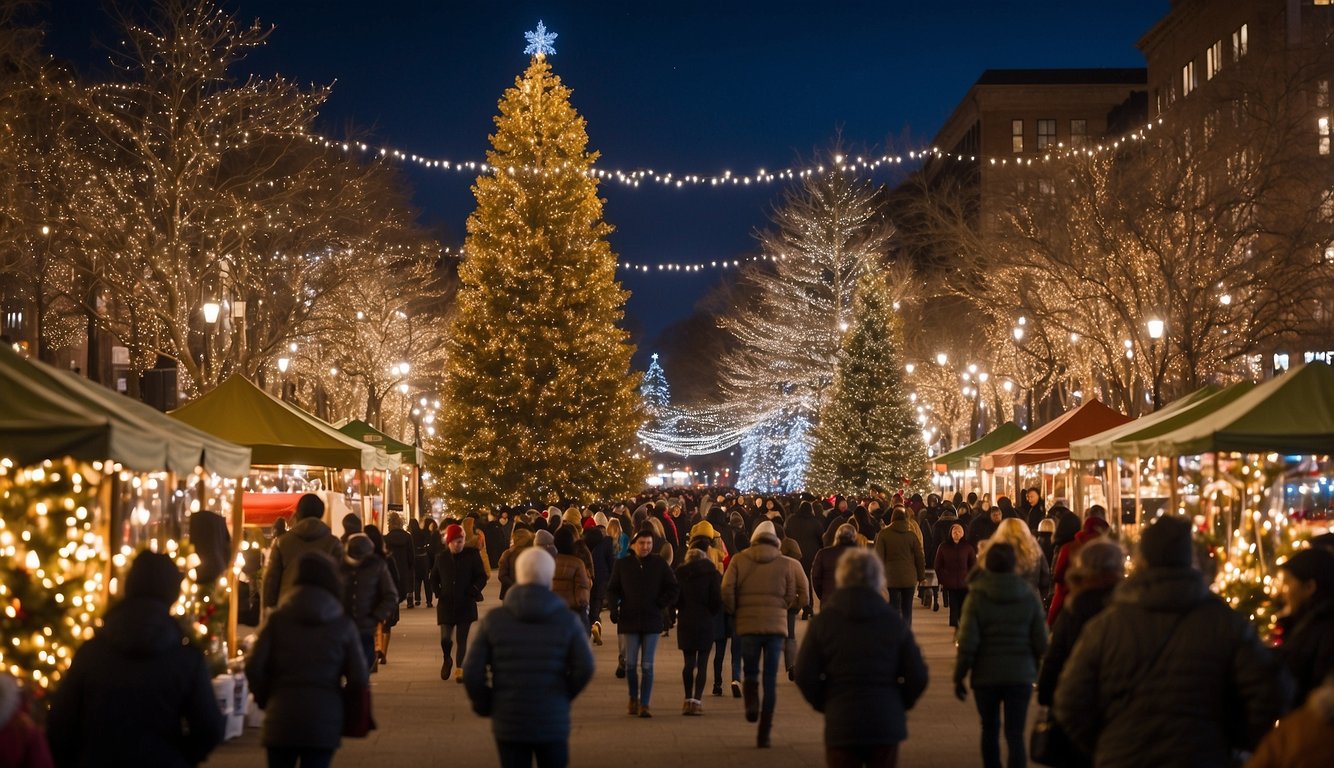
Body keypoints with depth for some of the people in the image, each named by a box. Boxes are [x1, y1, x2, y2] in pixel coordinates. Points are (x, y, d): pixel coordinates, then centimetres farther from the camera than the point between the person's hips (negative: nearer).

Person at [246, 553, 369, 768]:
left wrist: (265, 699, 10)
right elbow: (360, 679, -2)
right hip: (324, 720, -1)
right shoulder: (343, 625, 1)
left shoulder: (277, 619, 2)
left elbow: (254, 666, -6)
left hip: (281, 718, 1)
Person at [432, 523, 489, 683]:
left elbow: (482, 577, 1)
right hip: (446, 604, 1)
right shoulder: (441, 557, 4)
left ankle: (460, 669, 13)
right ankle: (447, 659, 26)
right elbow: (434, 578, 17)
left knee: (462, 640, 2)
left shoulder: (472, 554, -2)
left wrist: (474, 590, -14)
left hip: (466, 604, -1)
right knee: (445, 638, -5)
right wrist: (437, 591, 1)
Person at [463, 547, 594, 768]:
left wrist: (484, 705, 8)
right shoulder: (568, 620, -5)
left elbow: (472, 671, -8)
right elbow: (584, 668, -12)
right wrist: (564, 696, 5)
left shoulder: (494, 619, -4)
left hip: (508, 723, 1)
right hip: (553, 723, 0)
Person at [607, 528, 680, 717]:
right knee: (631, 663, 4)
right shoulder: (622, 564, 3)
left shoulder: (659, 563, 1)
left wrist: (661, 604, -2)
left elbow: (673, 588, 7)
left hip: (652, 620, -1)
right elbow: (612, 589, 8)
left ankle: (644, 704, 2)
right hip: (629, 620, 1)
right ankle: (633, 698, 25)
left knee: (647, 665, -2)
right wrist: (613, 607, -7)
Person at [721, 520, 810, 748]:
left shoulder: (739, 560, 2)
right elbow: (802, 594, 2)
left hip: (747, 625, 0)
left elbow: (727, 590, -6)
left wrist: (733, 610, 10)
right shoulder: (788, 564, 3)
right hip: (776, 625, 0)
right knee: (771, 679, 6)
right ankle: (764, 733, 4)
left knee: (750, 672, 19)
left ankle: (751, 702, -11)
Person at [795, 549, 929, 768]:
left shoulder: (823, 621, -2)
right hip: (886, 724, 1)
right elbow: (917, 676, -2)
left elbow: (804, 675, -6)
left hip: (840, 725, -1)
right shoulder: (893, 621, 1)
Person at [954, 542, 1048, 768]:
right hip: (1021, 675, 0)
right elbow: (1041, 642, -2)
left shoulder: (976, 597, -9)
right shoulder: (1029, 597, -3)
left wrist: (959, 676, -2)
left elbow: (967, 643, -12)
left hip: (986, 675, 0)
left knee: (990, 730, 18)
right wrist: (1039, 671, 15)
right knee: (1015, 734, 1)